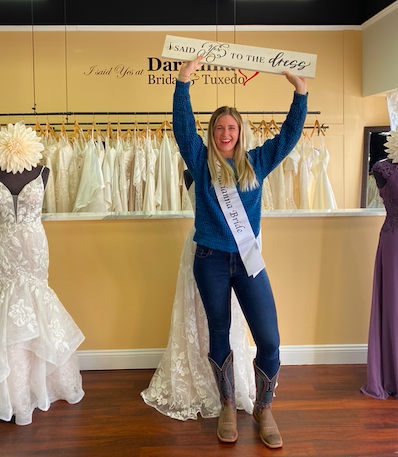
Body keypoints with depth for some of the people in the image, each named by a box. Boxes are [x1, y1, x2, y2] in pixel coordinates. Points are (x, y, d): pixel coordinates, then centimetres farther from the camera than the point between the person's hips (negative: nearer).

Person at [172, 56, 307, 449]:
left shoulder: (256, 162, 10)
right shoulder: (202, 162, 4)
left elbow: (290, 134, 9)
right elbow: (182, 125, -7)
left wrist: (300, 92, 1)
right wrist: (184, 81, -15)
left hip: (249, 261, 2)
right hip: (211, 261, -1)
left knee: (269, 340, -3)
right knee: (219, 337, 10)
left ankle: (264, 410, 19)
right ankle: (227, 407, 29)